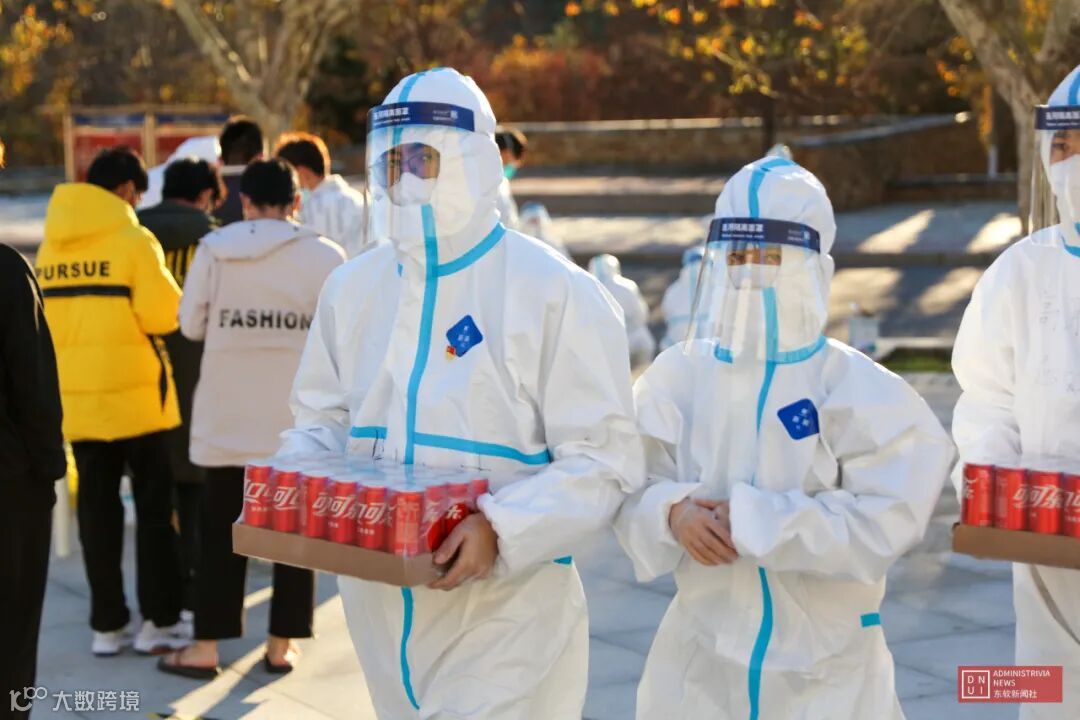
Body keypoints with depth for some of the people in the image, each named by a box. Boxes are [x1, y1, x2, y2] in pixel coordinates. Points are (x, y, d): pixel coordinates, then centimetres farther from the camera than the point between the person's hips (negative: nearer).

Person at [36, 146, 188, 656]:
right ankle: (157, 622, 8)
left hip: (76, 397, 5)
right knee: (154, 506, 7)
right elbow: (162, 314, -15)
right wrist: (175, 299, 5)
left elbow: (43, 317, 10)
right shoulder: (133, 241, -11)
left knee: (97, 507, 10)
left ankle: (107, 625, 13)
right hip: (135, 395, -5)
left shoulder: (49, 246, 6)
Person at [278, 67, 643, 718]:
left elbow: (603, 459, -13)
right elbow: (322, 419, 17)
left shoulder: (553, 291, -11)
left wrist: (501, 530, -26)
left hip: (504, 611, -6)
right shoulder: (353, 288, 8)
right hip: (379, 605, 6)